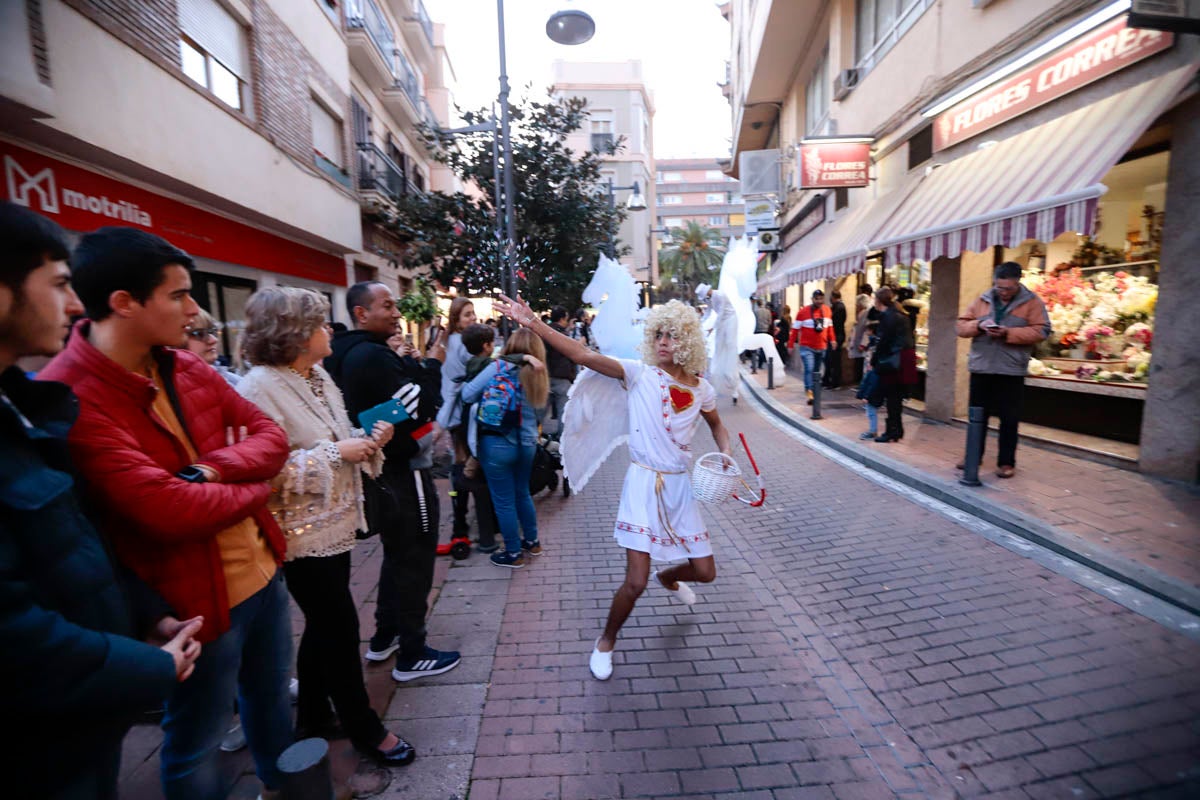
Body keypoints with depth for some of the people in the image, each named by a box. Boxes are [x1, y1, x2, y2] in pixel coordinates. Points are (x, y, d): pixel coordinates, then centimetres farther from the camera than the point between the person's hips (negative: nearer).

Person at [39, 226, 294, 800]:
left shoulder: (186, 367, 2)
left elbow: (270, 435, 2)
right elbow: (168, 510, -29)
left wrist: (214, 468, -18)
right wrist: (252, 489, -11)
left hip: (262, 569, 7)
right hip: (197, 598, -7)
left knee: (273, 700, 27)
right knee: (197, 743, 18)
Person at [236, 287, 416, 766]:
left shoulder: (319, 376, 6)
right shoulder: (260, 389, -19)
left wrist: (368, 438, -4)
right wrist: (336, 453, -25)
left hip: (333, 524, 9)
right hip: (304, 534, -8)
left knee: (323, 627, 20)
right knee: (340, 628, 5)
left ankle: (313, 720, 40)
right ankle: (364, 729, 26)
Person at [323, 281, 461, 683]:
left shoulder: (347, 355, 10)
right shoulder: (374, 357, -22)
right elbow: (416, 410, -24)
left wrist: (415, 366, 5)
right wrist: (431, 366, -11)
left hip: (383, 470, 10)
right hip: (403, 473, -10)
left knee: (396, 555, 23)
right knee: (414, 561, 3)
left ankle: (384, 638, 37)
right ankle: (412, 655, 17)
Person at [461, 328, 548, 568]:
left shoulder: (498, 367, -11)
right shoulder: (538, 376, 2)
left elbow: (467, 395, -10)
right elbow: (538, 412, 5)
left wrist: (487, 396, 9)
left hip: (496, 444, -5)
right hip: (526, 443, 5)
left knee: (503, 501, 9)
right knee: (522, 493, 24)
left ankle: (514, 554, 21)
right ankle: (532, 542, 37)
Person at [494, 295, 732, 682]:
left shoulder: (701, 388, 0)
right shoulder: (639, 374, -10)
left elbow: (717, 425, 21)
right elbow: (584, 356, -22)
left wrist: (725, 454, 1)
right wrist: (531, 322, -30)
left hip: (680, 486, 4)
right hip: (643, 483, -4)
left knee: (704, 572, 13)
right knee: (636, 582, -6)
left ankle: (668, 577, 51)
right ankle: (606, 641, 26)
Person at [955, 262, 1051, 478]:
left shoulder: (1032, 302, 0)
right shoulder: (982, 300, 8)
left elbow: (1041, 331, -7)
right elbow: (961, 326, 6)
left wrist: (1009, 333, -19)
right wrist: (978, 325, -14)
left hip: (1011, 370, -2)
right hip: (980, 367, 3)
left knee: (1009, 419, 3)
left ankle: (1006, 462, 14)